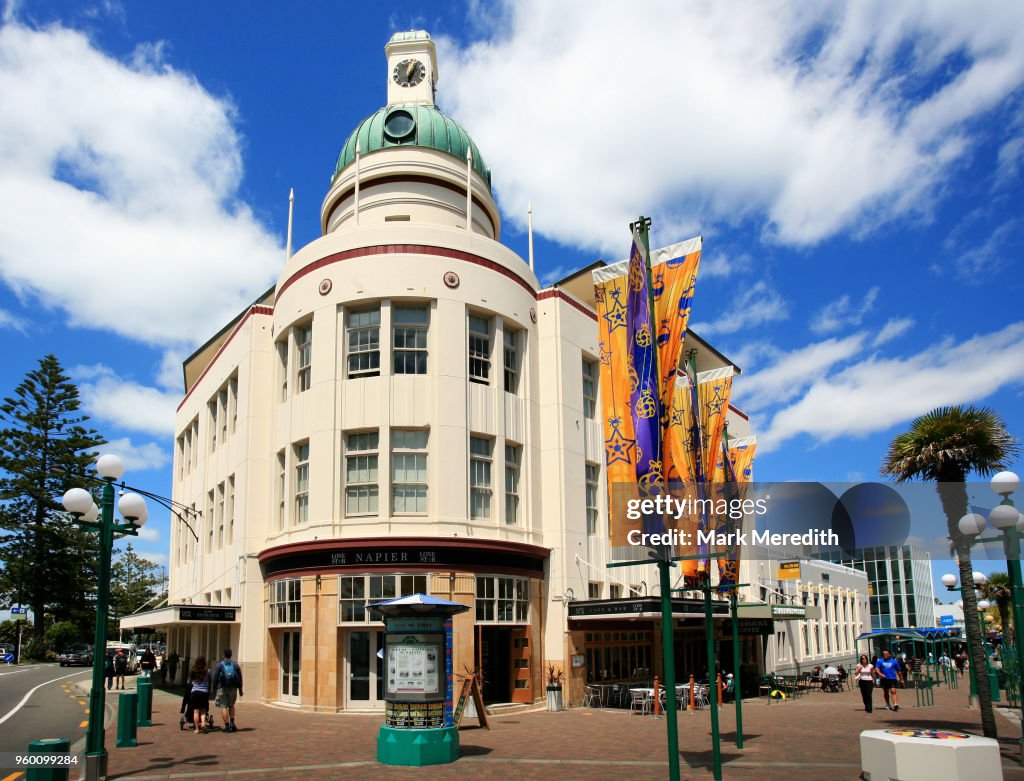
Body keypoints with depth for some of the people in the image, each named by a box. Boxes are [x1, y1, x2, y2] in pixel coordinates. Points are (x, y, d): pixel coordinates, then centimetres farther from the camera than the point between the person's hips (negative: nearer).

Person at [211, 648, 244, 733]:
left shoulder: (220, 665, -2)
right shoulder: (235, 664, 7)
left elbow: (215, 678, -4)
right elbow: (239, 677, 9)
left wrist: (214, 689, 4)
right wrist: (240, 690, 15)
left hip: (222, 688, -3)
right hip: (233, 688, 4)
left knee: (223, 707, 0)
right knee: (231, 705, 20)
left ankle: (227, 726, -4)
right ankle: (232, 723, 6)